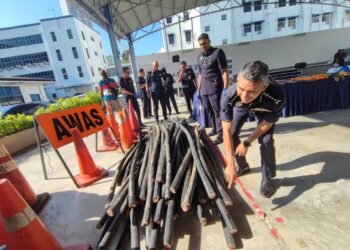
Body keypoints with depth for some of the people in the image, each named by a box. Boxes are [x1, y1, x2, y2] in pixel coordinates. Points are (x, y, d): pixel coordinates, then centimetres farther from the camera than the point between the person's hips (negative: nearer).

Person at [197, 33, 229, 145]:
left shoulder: (218, 52, -2)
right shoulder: (200, 56, 16)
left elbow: (224, 72, -8)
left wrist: (225, 89, -15)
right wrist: (199, 88, 17)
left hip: (215, 87, -6)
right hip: (204, 89, 7)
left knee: (217, 111, -5)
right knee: (209, 110, 14)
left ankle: (220, 134, 3)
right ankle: (215, 129, 31)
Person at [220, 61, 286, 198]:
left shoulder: (277, 97, -44)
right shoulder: (228, 95, -43)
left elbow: (266, 124, -26)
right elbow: (227, 131, -38)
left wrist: (247, 143, -19)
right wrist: (230, 163, -40)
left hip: (264, 109, -1)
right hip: (240, 107, 2)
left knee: (266, 140, -16)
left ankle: (267, 179, 7)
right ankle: (243, 166, 24)